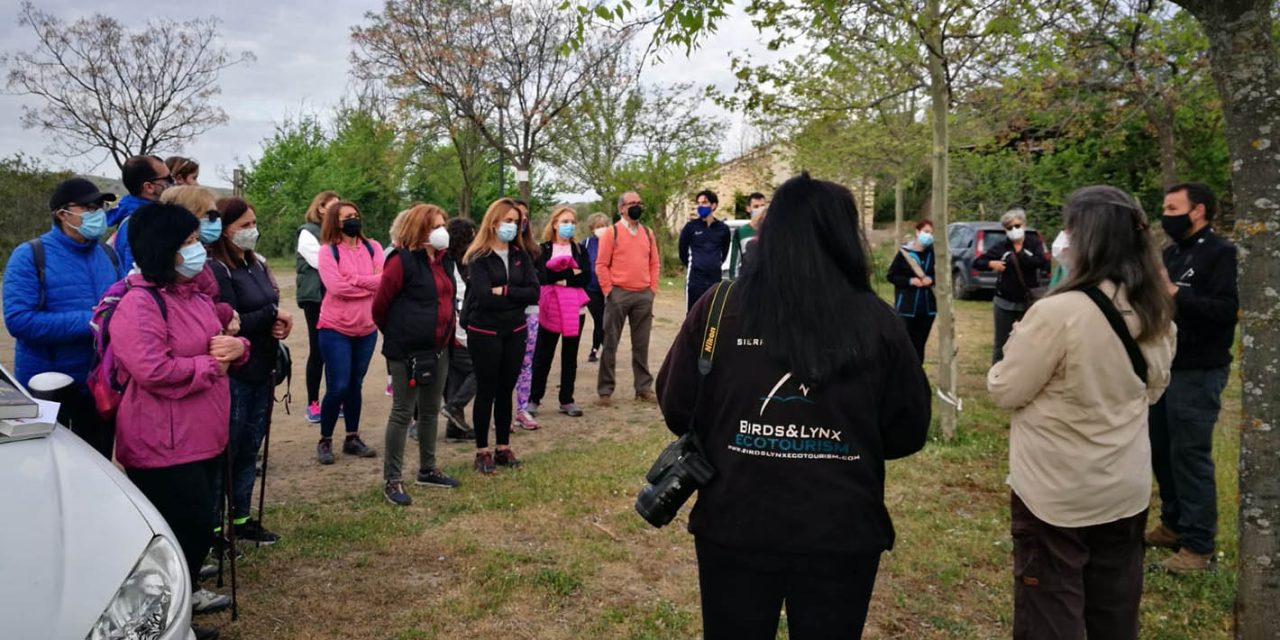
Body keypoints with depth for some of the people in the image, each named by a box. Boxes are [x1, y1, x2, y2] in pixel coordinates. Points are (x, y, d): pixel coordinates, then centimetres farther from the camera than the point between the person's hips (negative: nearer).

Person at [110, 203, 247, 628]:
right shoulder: (138, 304, -19)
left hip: (204, 433, 9)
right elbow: (154, 372, -29)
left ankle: (188, 592, 39)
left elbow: (220, 344, 20)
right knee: (189, 526, -3)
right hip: (163, 443, -9)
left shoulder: (195, 294, 10)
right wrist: (212, 364, -16)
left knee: (200, 521, 20)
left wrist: (236, 346, -5)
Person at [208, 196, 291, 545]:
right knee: (226, 449, 2)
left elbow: (272, 306, 17)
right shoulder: (216, 269, -14)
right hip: (233, 374, -8)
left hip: (262, 371, 8)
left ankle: (241, 519, 27)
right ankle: (213, 526, 15)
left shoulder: (258, 264, 11)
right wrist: (272, 315, -11)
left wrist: (281, 322, -5)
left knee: (250, 448, 15)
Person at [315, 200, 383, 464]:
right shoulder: (328, 251, -6)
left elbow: (385, 280, -8)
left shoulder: (372, 247, 5)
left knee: (355, 385, 12)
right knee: (338, 387, -5)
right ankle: (325, 441, 12)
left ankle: (352, 438, 23)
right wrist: (370, 284, -10)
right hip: (336, 329, -4)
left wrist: (352, 280, -17)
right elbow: (336, 287, -19)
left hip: (367, 328, 4)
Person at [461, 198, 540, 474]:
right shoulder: (478, 257, -9)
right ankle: (482, 452, 14)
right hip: (484, 333, -4)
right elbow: (484, 297, -20)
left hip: (515, 332, 5)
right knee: (486, 392, 4)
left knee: (506, 391, 12)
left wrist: (503, 291, -15)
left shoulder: (521, 255, 6)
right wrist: (516, 296, -9)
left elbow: (535, 293, -5)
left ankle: (503, 448, 23)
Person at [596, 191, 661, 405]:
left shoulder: (647, 233, 12)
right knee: (610, 343, 1)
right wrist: (609, 291, -9)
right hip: (618, 294, -4)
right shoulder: (612, 232, -2)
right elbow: (601, 265, -5)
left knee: (641, 344, 9)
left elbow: (654, 263, 14)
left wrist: (653, 289, 6)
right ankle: (605, 390, 7)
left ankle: (644, 388, 17)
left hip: (644, 295, 4)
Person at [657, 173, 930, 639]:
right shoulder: (877, 322, -10)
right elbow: (908, 432, 1)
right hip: (842, 534, 0)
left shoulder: (719, 307, -11)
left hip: (735, 528, 0)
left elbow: (676, 410, -2)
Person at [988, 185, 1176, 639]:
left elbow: (1005, 391, -15)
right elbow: (1153, 389, 14)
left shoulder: (1059, 313, -25)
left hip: (1056, 492, -6)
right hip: (1126, 487, 7)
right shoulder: (1156, 314, -2)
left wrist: (1020, 347, 1)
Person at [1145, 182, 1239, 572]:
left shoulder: (1221, 253, -10)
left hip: (1198, 372, -8)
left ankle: (1198, 545, 6)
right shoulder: (1172, 253, 14)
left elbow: (1226, 309, -22)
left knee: (1190, 455, -4)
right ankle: (1174, 525, 28)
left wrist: (1174, 293, -27)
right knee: (1162, 450, 13)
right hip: (1164, 367, 8)